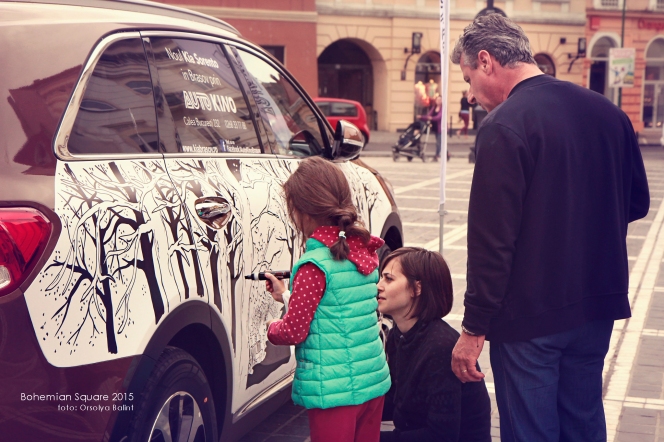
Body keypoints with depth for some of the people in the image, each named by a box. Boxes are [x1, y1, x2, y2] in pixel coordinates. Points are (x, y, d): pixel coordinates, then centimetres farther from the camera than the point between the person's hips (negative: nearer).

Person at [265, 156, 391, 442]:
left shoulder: (314, 265, -19)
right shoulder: (365, 251, 4)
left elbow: (294, 331, -15)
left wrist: (272, 328, 7)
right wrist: (286, 295, 23)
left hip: (333, 390, -7)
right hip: (375, 381, 7)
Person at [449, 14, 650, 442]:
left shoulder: (504, 126, -17)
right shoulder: (606, 112, 4)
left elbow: (492, 241, -19)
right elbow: (636, 203, 14)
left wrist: (473, 328, -12)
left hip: (531, 315, -7)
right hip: (597, 307, 7)